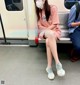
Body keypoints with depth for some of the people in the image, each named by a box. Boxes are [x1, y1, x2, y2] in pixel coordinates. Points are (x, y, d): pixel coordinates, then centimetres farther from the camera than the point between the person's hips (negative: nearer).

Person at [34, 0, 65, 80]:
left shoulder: (53, 8, -7)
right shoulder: (38, 11, 5)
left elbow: (55, 24, -10)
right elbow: (39, 25, 3)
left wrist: (46, 30, -20)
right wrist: (49, 31, -13)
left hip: (55, 30, -2)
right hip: (45, 32, 2)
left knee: (48, 41, -36)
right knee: (50, 34, -36)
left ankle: (49, 67, -30)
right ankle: (58, 63, -38)